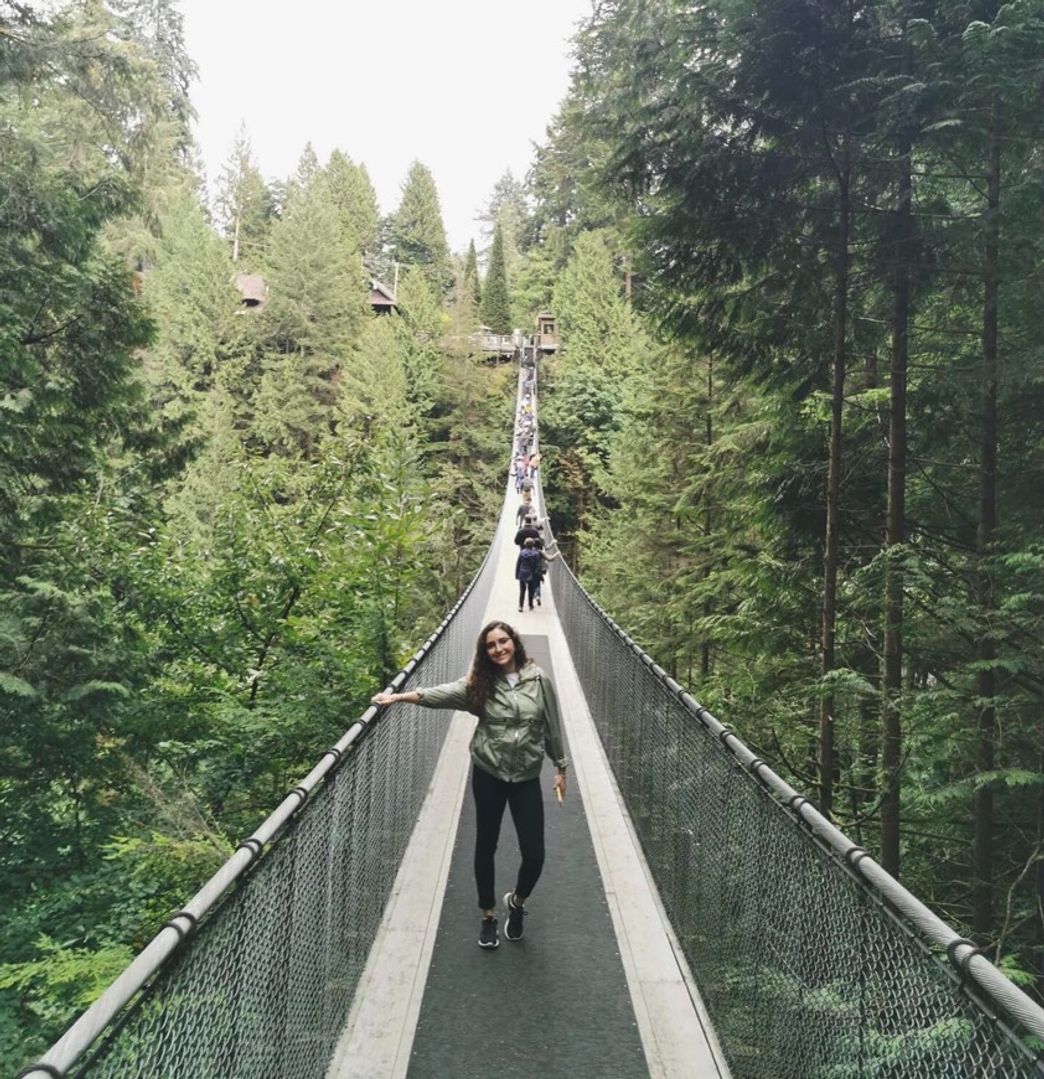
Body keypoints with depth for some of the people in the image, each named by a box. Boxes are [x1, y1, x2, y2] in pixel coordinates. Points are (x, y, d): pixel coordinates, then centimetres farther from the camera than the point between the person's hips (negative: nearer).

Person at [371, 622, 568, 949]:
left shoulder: (539, 681, -5)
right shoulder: (480, 683, -5)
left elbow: (552, 726, 2)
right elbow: (442, 693, -19)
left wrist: (560, 767, 7)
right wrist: (400, 696, -33)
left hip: (526, 777, 0)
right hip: (488, 774, 1)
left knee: (534, 854, -2)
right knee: (486, 846, 11)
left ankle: (517, 902, 30)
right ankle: (488, 916, 31)